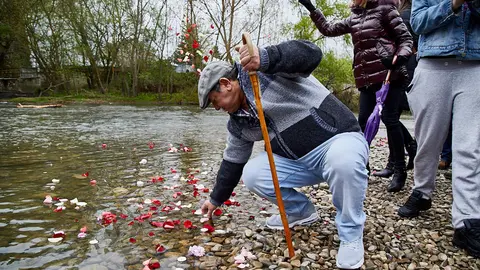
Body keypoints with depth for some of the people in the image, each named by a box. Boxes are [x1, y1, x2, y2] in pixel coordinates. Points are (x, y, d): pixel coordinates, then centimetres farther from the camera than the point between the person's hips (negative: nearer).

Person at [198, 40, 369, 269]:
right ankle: (301, 211, 16)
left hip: (340, 138, -7)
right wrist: (216, 199, 24)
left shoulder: (267, 68, -15)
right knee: (251, 174, -9)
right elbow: (232, 163, 17)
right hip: (300, 161, 7)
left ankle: (351, 234, -15)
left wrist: (265, 58, -48)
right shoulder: (237, 123, 7)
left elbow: (310, 54, -32)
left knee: (343, 160, -42)